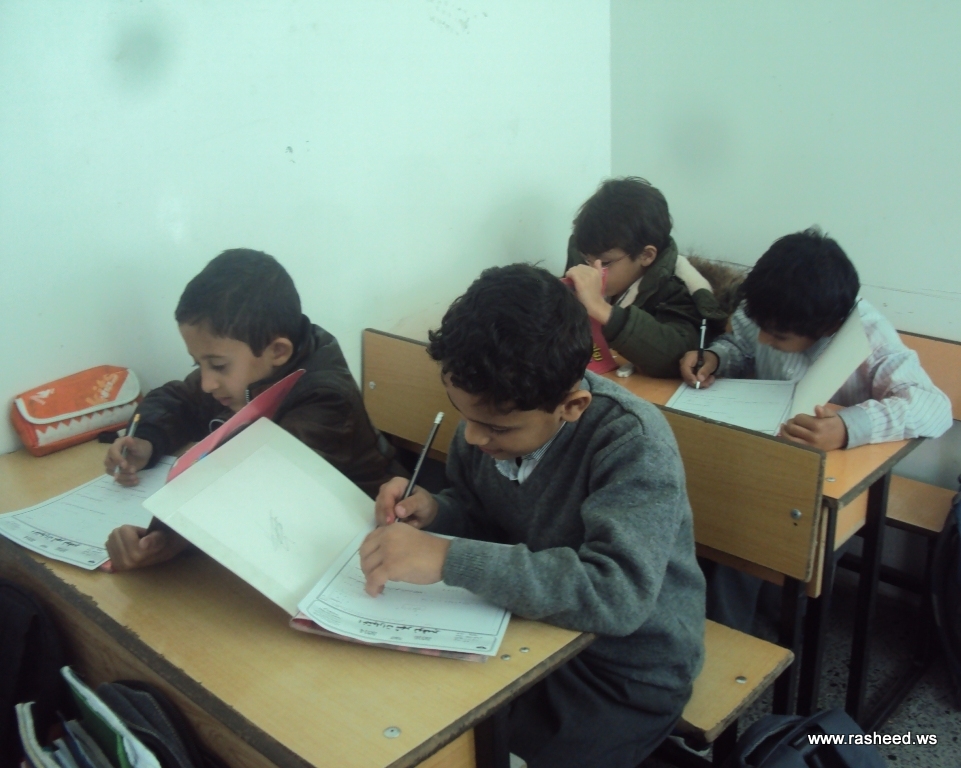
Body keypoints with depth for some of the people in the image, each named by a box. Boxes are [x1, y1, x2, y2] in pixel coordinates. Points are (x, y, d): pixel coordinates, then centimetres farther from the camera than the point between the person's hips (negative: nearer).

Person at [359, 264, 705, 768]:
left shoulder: (632, 443, -28)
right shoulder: (490, 414, -9)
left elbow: (618, 596, -39)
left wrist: (448, 558, -40)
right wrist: (435, 512, -14)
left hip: (628, 667, -5)